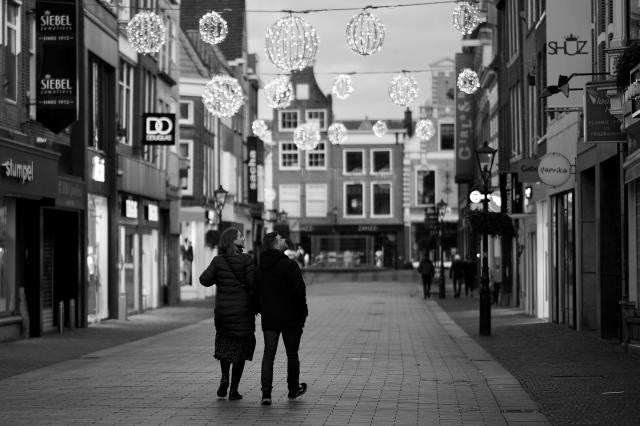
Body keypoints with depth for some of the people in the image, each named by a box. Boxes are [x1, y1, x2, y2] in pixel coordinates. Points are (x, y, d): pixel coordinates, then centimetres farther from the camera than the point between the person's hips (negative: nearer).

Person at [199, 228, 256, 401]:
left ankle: (224, 377, 5)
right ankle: (233, 390, 5)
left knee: (224, 343, 24)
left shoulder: (218, 261, -2)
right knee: (240, 347, 7)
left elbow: (204, 280, -8)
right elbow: (253, 283, -15)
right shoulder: (247, 260, -11)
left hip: (222, 309, 3)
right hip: (243, 309, -3)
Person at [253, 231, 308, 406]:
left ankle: (266, 392, -8)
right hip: (291, 318, -4)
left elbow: (255, 293, 10)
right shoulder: (289, 265, -13)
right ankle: (293, 389, 23)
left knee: (268, 354, 3)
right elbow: (299, 292, -15)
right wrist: (303, 313, -5)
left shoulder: (260, 268, 6)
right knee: (292, 354, 11)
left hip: (269, 319, 4)